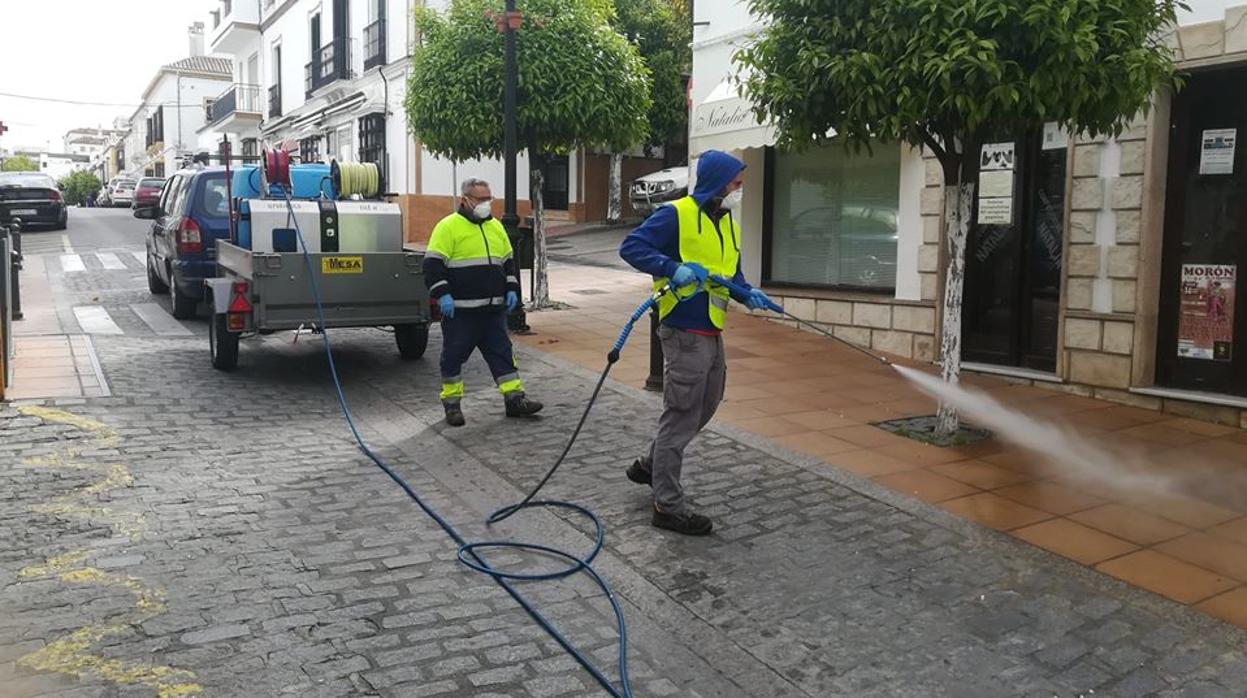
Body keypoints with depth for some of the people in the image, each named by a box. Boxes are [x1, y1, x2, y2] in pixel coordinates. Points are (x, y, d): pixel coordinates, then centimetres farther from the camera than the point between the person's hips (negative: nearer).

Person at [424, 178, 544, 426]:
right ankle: (452, 403, 14)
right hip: (460, 309, -6)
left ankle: (514, 398, 13)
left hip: (493, 308, 6)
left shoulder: (496, 226, 14)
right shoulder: (448, 227, -7)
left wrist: (512, 289, 10)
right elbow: (433, 264, -10)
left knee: (502, 351, 8)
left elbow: (509, 261, 21)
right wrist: (442, 295, -18)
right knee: (454, 355, 2)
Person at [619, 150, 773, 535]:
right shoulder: (676, 215, -11)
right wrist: (673, 268, -30)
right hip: (684, 331, -9)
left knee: (705, 407, 21)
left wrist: (747, 293, 0)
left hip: (712, 331, 9)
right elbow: (631, 247, -18)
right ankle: (668, 506, 8)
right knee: (681, 416, -3)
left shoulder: (727, 223, 15)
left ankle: (650, 465, 39)